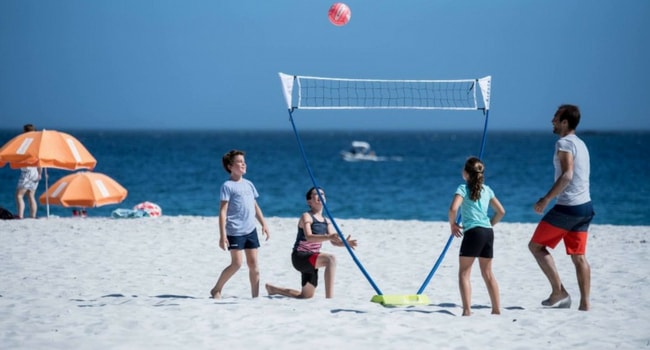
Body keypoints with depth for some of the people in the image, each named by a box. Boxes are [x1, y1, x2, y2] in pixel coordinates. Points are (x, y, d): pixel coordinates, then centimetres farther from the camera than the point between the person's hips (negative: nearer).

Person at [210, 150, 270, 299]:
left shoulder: (248, 184, 14)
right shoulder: (227, 186, -6)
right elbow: (223, 211, -10)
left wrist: (264, 225, 15)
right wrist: (222, 235, -16)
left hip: (251, 230, 6)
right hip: (235, 231, -6)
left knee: (253, 263, 4)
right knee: (236, 263, -9)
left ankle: (255, 296, 9)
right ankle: (216, 290, 7)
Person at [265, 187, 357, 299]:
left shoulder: (326, 221, 12)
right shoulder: (306, 217, -12)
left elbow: (334, 241, 0)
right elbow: (308, 237, -29)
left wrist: (345, 243, -23)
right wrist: (328, 237, -43)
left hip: (312, 259, 9)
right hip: (300, 257, -9)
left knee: (306, 295, 18)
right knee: (331, 259, -33)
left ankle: (273, 289, 39)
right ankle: (329, 297, -37)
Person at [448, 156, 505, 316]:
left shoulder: (463, 188, -3)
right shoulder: (487, 189, 14)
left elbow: (453, 209, -17)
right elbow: (501, 211, 15)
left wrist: (453, 224, -1)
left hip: (473, 232, -6)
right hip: (488, 232, 6)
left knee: (464, 273, -2)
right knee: (488, 274, 16)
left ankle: (467, 310, -13)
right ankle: (496, 309, 16)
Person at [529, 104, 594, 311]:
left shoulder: (564, 143, -11)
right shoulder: (580, 144, 19)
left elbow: (567, 175, -23)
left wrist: (546, 199, -21)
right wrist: (550, 198, 23)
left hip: (568, 207, -9)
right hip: (585, 206, 9)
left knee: (536, 246, 2)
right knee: (578, 257, 8)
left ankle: (559, 292, -4)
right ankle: (585, 303, 4)